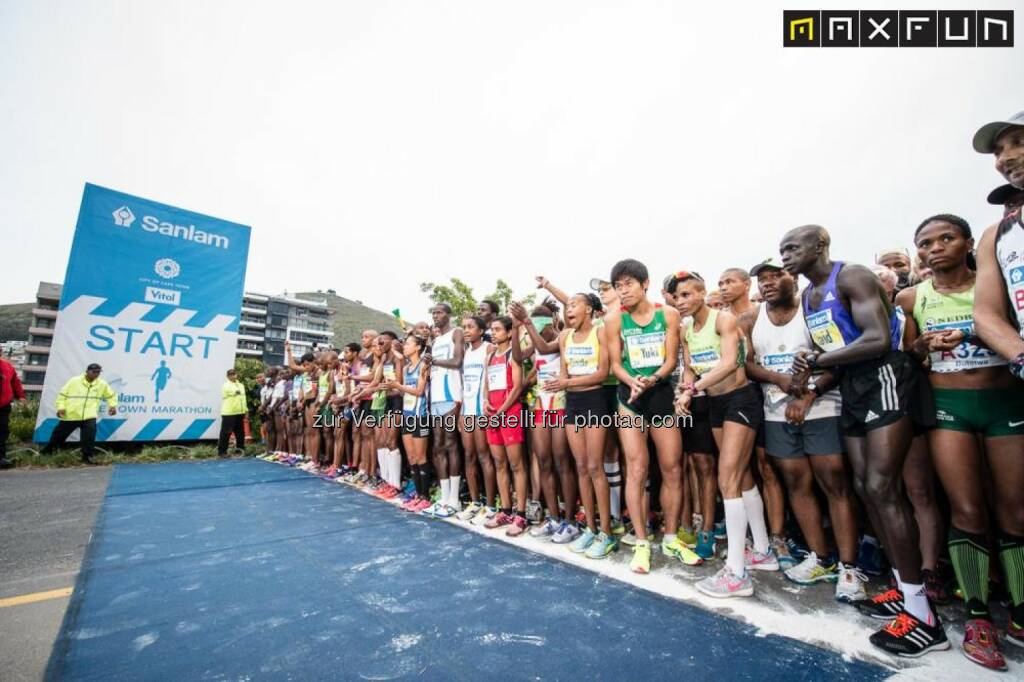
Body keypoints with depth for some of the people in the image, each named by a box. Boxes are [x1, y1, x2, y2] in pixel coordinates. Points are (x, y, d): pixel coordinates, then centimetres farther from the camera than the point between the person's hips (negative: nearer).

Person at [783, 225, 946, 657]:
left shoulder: (851, 277, -11)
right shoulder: (807, 295, 15)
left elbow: (878, 340, -22)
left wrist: (817, 360, -15)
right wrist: (812, 366, -6)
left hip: (884, 379, -9)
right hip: (851, 387, 9)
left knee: (882, 488, -13)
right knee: (864, 487, 9)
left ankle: (922, 615, -2)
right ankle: (903, 589, 21)